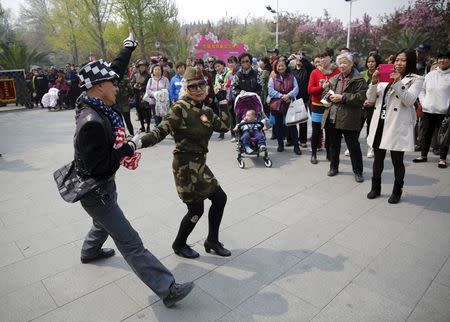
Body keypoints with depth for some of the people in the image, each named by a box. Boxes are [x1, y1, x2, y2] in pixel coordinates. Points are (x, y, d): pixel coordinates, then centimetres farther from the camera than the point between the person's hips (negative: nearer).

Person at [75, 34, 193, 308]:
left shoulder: (96, 105, -4)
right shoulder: (91, 122, -30)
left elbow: (113, 72, 10)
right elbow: (96, 166, -30)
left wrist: (127, 49, 18)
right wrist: (127, 149, -22)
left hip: (104, 184, 10)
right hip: (96, 191, -10)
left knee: (106, 221, 35)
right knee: (131, 243, -8)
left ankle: (90, 252, 62)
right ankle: (168, 289, -4)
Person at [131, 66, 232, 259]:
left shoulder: (205, 110, 8)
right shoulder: (180, 108, -16)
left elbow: (224, 126, 7)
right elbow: (160, 132, -22)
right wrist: (139, 142, -37)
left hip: (200, 164, 9)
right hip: (186, 165, -8)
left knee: (220, 198, 15)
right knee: (196, 209, 2)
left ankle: (212, 241, 34)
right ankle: (179, 245, 30)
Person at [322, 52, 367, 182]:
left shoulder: (358, 80, -5)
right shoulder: (334, 78, 14)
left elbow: (361, 97, -15)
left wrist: (342, 97, -18)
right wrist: (326, 89, -3)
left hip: (348, 119, -6)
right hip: (332, 117, 6)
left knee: (353, 146, 2)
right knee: (334, 144, 16)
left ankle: (358, 171, 16)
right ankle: (334, 167, 32)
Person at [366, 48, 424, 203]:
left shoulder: (416, 80, 2)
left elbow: (409, 100, -13)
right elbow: (371, 98, 7)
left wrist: (398, 83, -22)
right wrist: (374, 82, -9)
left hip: (398, 126, -4)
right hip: (380, 124, 4)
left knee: (397, 161, 4)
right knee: (378, 159, 13)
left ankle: (397, 191, 21)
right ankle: (375, 188, 28)